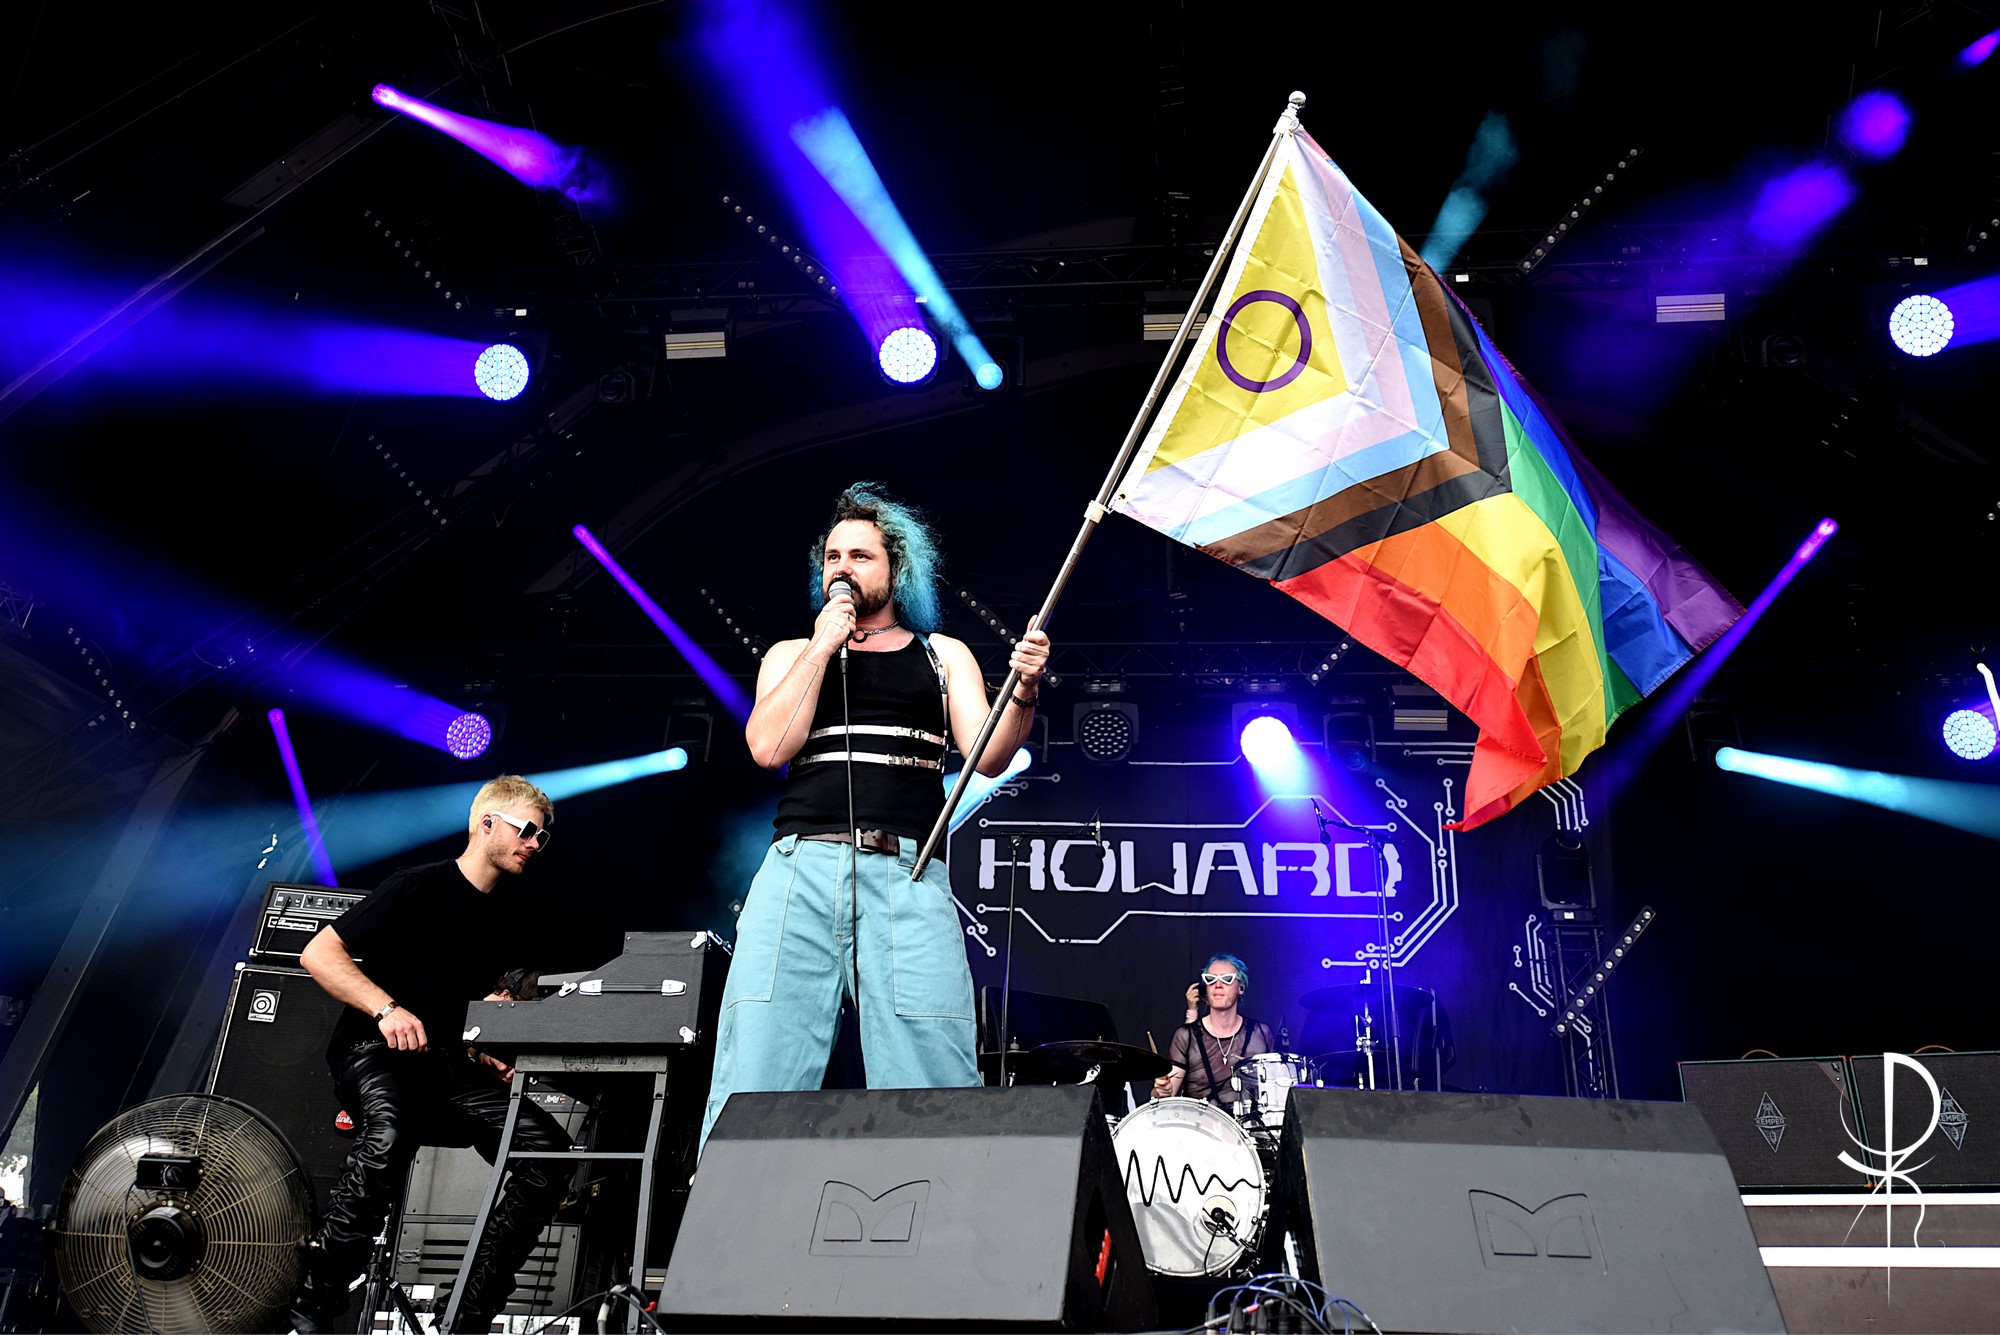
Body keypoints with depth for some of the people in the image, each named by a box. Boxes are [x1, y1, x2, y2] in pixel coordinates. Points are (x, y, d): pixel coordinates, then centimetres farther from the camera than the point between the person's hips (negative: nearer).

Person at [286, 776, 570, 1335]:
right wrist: (387, 1009, -25)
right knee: (389, 1134, -39)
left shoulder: (521, 918, 11)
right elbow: (317, 954, -13)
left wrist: (496, 1046, 3)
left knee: (550, 1152, -16)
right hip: (375, 1051, -6)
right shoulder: (420, 887, -9)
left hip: (453, 1063, 6)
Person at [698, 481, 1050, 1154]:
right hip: (801, 870, 1)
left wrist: (1023, 692, -11)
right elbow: (769, 747, 3)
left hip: (908, 876, 0)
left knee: (933, 1087, -11)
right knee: (755, 1085, -9)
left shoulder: (943, 655, 21)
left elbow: (987, 756, 8)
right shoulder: (792, 655, 22)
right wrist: (824, 646, 4)